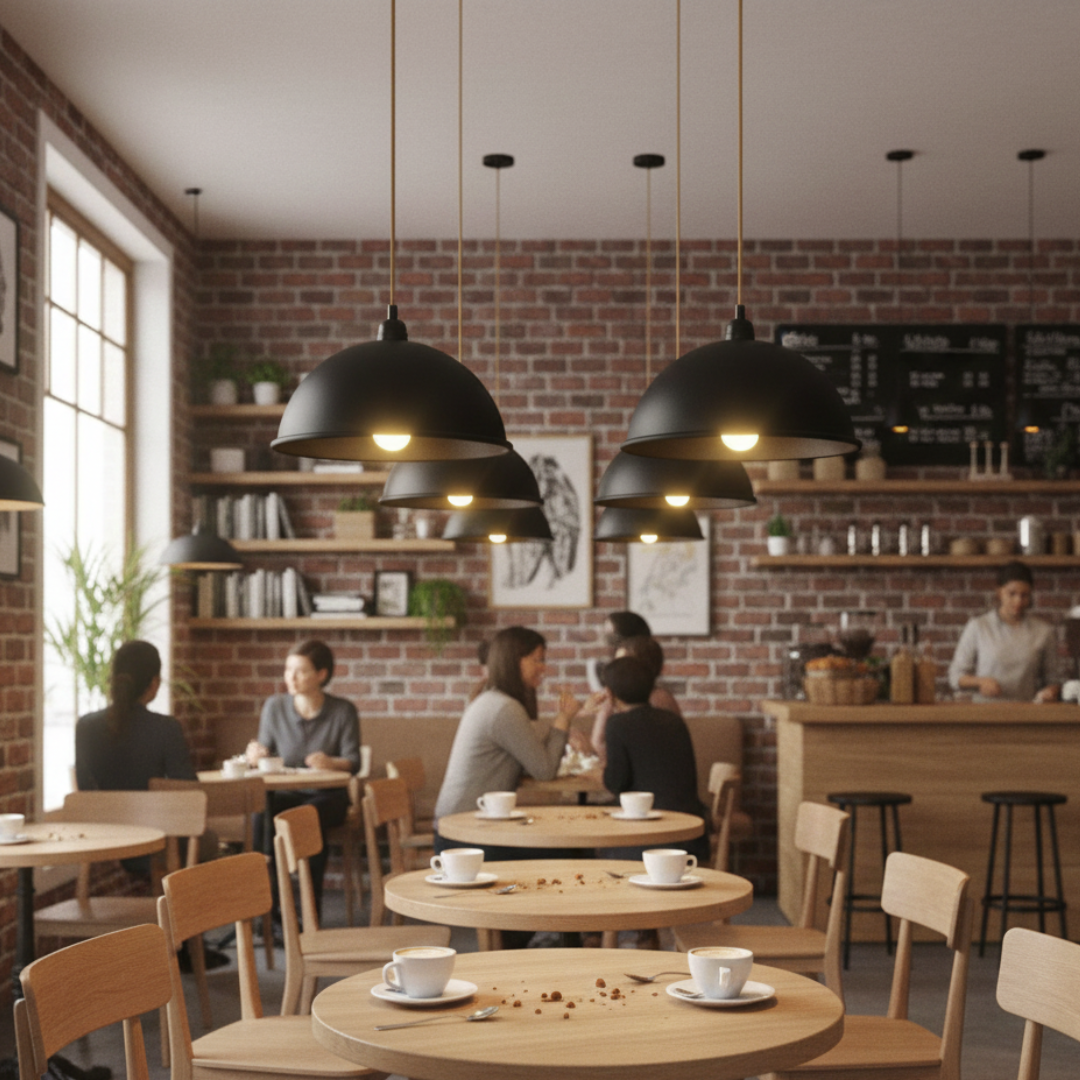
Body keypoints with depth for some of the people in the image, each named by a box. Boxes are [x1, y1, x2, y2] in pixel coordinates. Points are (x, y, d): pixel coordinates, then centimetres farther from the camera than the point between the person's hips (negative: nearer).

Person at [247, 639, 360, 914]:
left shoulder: (343, 711, -2)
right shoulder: (274, 706, 5)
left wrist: (331, 762, -27)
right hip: (286, 792, 2)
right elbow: (265, 753, 9)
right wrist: (257, 755, -15)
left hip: (328, 795, -2)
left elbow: (353, 762, -6)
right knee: (261, 816, -32)